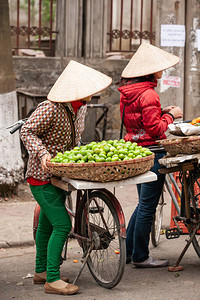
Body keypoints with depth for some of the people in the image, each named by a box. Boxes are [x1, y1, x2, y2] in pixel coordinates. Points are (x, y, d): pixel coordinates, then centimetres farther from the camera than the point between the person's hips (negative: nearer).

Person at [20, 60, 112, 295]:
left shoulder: (80, 108, 5)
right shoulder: (50, 108, -23)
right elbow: (27, 132, -18)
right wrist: (42, 152, -31)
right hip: (42, 177, -9)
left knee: (47, 223, 18)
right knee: (62, 225, -14)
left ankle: (41, 271, 31)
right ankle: (52, 280, -9)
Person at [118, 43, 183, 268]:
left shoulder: (127, 93, 10)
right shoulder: (149, 94, -18)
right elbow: (155, 129, -19)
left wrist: (160, 113, 12)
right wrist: (170, 116, -4)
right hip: (151, 152, -9)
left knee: (144, 204, 19)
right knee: (147, 206, -1)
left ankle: (129, 250, 24)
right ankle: (140, 256, 7)